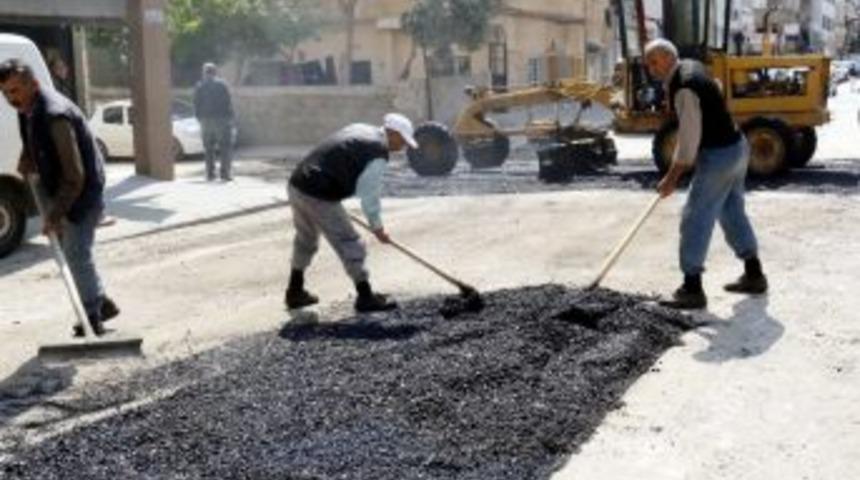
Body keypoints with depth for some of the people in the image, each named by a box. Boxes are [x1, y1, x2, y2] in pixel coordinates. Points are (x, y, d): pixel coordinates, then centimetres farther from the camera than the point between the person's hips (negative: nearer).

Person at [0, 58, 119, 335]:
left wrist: (55, 214, -28)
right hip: (60, 191, 9)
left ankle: (92, 320, 8)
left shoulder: (55, 116, -29)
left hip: (83, 192, -9)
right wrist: (26, 162, 5)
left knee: (77, 255, -5)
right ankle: (101, 303, 31)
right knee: (72, 250, 16)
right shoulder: (28, 110, -1)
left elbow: (74, 176, -29)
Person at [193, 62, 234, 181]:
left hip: (206, 119, 3)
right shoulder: (221, 84, -3)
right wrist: (230, 118, -1)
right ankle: (225, 172, -10)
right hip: (221, 118, -3)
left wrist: (200, 118, 13)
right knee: (226, 147, -1)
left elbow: (196, 105, 4)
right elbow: (228, 102, -7)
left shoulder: (199, 86, 6)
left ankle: (210, 173, 9)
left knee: (209, 148, 11)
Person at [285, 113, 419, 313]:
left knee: (305, 239, 27)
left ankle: (295, 292, 40)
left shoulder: (360, 129, 15)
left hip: (297, 184, 10)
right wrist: (377, 227, 2)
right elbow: (369, 194, -10)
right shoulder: (378, 154, -12)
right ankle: (365, 297, 13)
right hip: (318, 197, -10)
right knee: (349, 244, 2)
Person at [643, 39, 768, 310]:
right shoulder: (691, 67, 6)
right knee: (733, 213, 20)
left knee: (695, 220, -5)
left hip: (718, 156, -10)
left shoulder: (684, 89, -23)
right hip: (737, 147, 10)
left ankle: (692, 290, -1)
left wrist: (672, 178, -18)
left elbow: (689, 138, -24)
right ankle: (754, 276, 31)